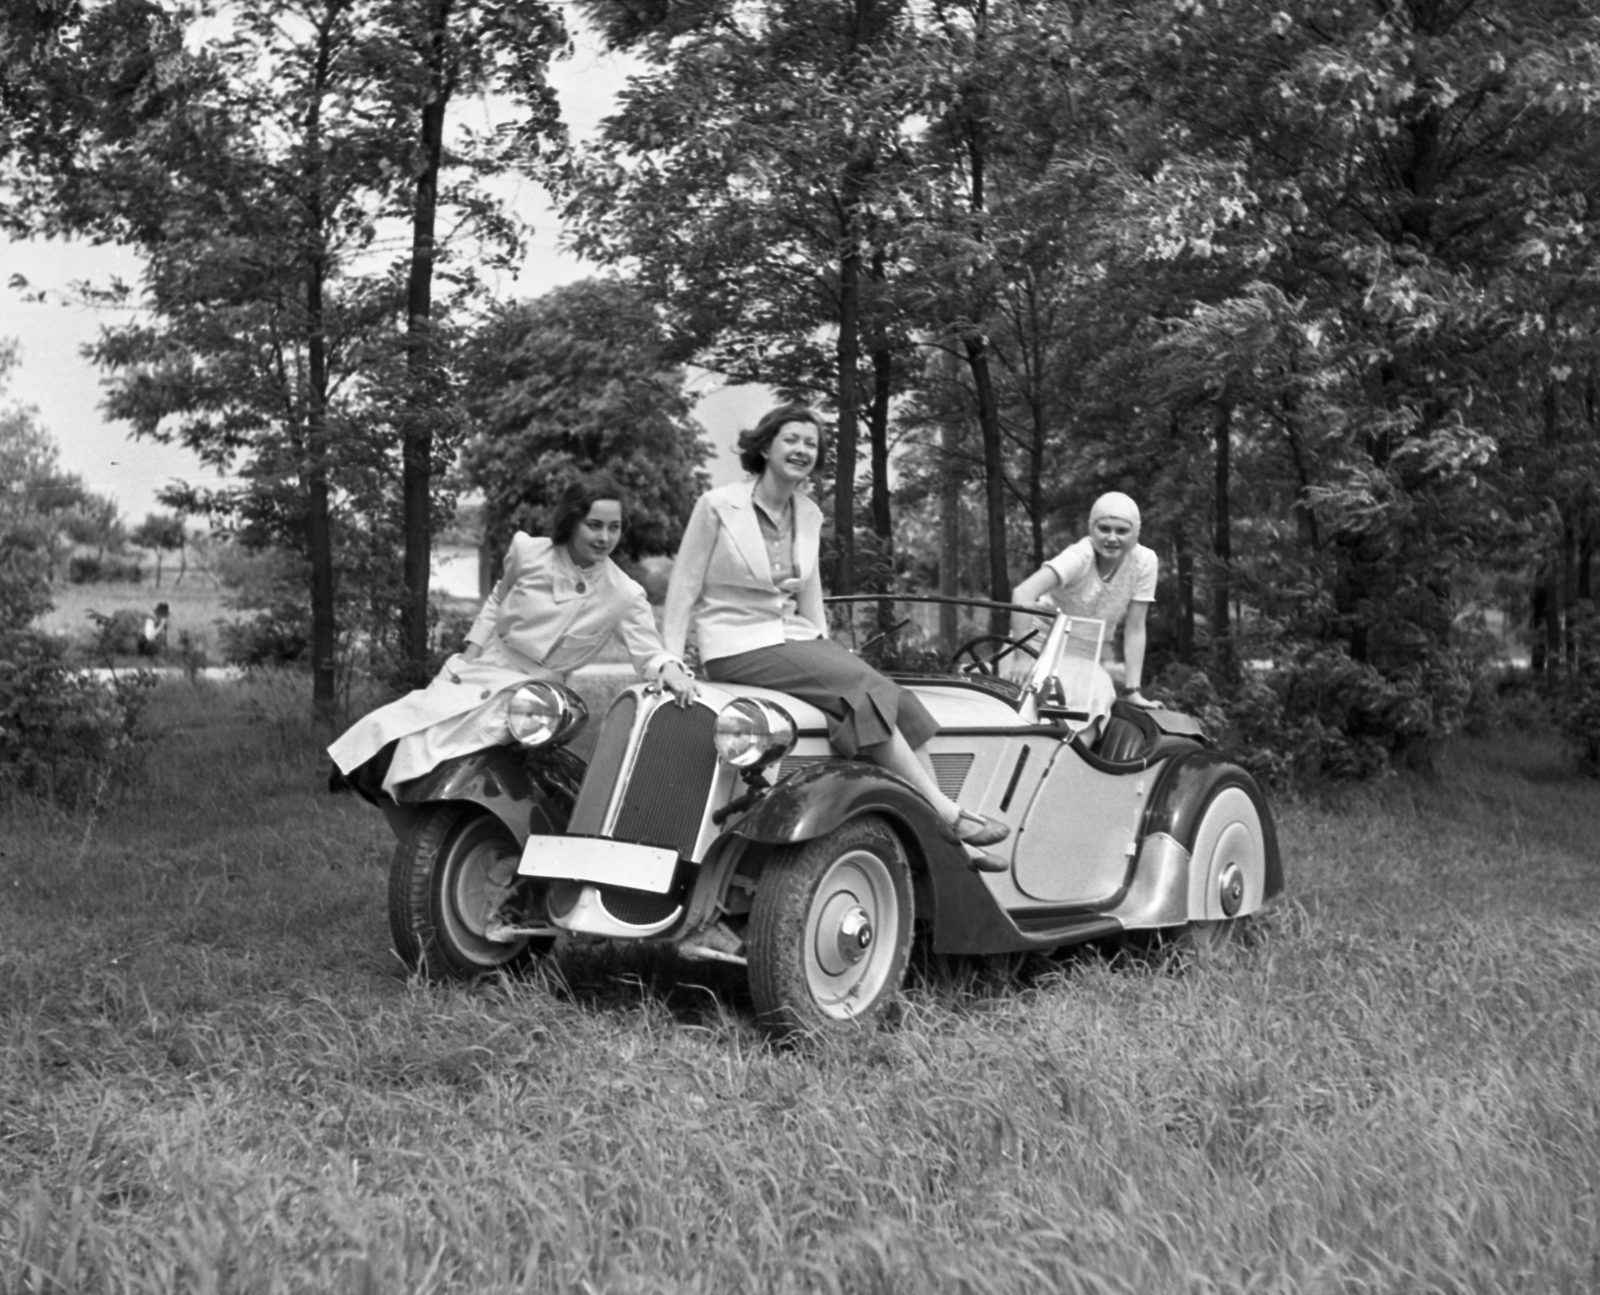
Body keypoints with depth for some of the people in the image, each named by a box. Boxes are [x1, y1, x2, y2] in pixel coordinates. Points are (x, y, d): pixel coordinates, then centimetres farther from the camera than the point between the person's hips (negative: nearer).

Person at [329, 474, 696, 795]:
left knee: (427, 745, -19)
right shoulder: (527, 551, -5)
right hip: (473, 673, 4)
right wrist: (468, 656, 6)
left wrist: (670, 669, -35)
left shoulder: (624, 596, -12)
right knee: (385, 732, -5)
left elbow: (648, 652, -13)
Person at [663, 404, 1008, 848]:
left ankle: (950, 844, -18)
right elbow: (684, 588, -3)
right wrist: (671, 661, -8)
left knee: (900, 702, -15)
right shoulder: (718, 505, -6)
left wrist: (826, 650, 7)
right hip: (738, 649, -6)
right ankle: (948, 816, -25)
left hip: (793, 639, 6)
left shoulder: (809, 515, 12)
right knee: (863, 689, -26)